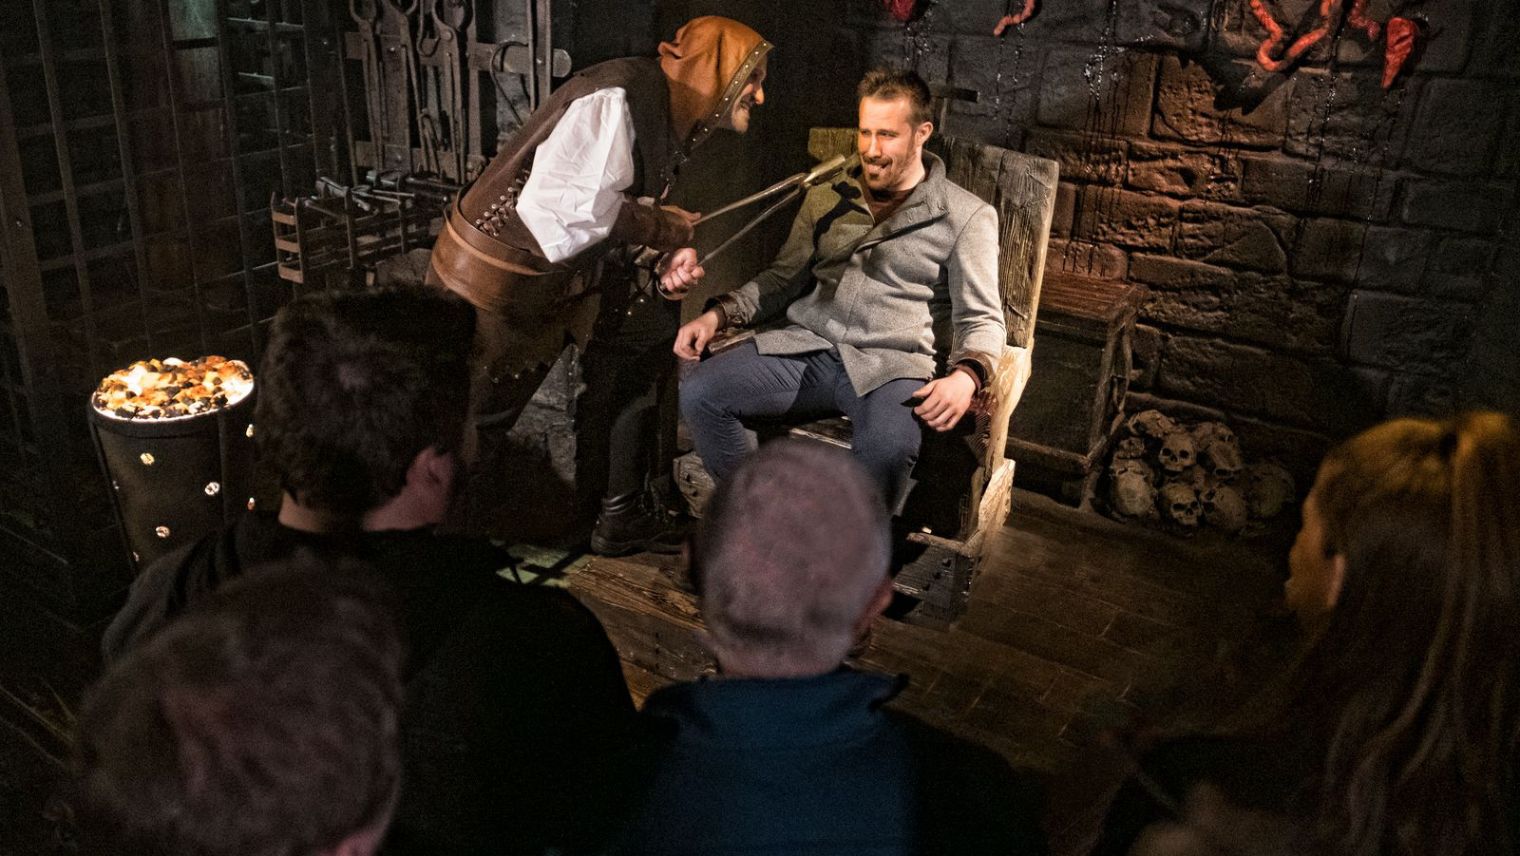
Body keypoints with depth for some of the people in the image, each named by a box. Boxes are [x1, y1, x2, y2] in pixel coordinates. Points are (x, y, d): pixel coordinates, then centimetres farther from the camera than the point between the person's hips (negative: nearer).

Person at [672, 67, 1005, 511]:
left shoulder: (966, 216, 6)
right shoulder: (827, 199, 19)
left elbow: (982, 320, 1)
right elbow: (783, 278, 23)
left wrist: (965, 376, -21)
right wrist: (718, 315, 6)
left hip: (891, 366, -4)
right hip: (804, 346, 4)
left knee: (890, 446, -38)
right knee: (698, 393, -19)